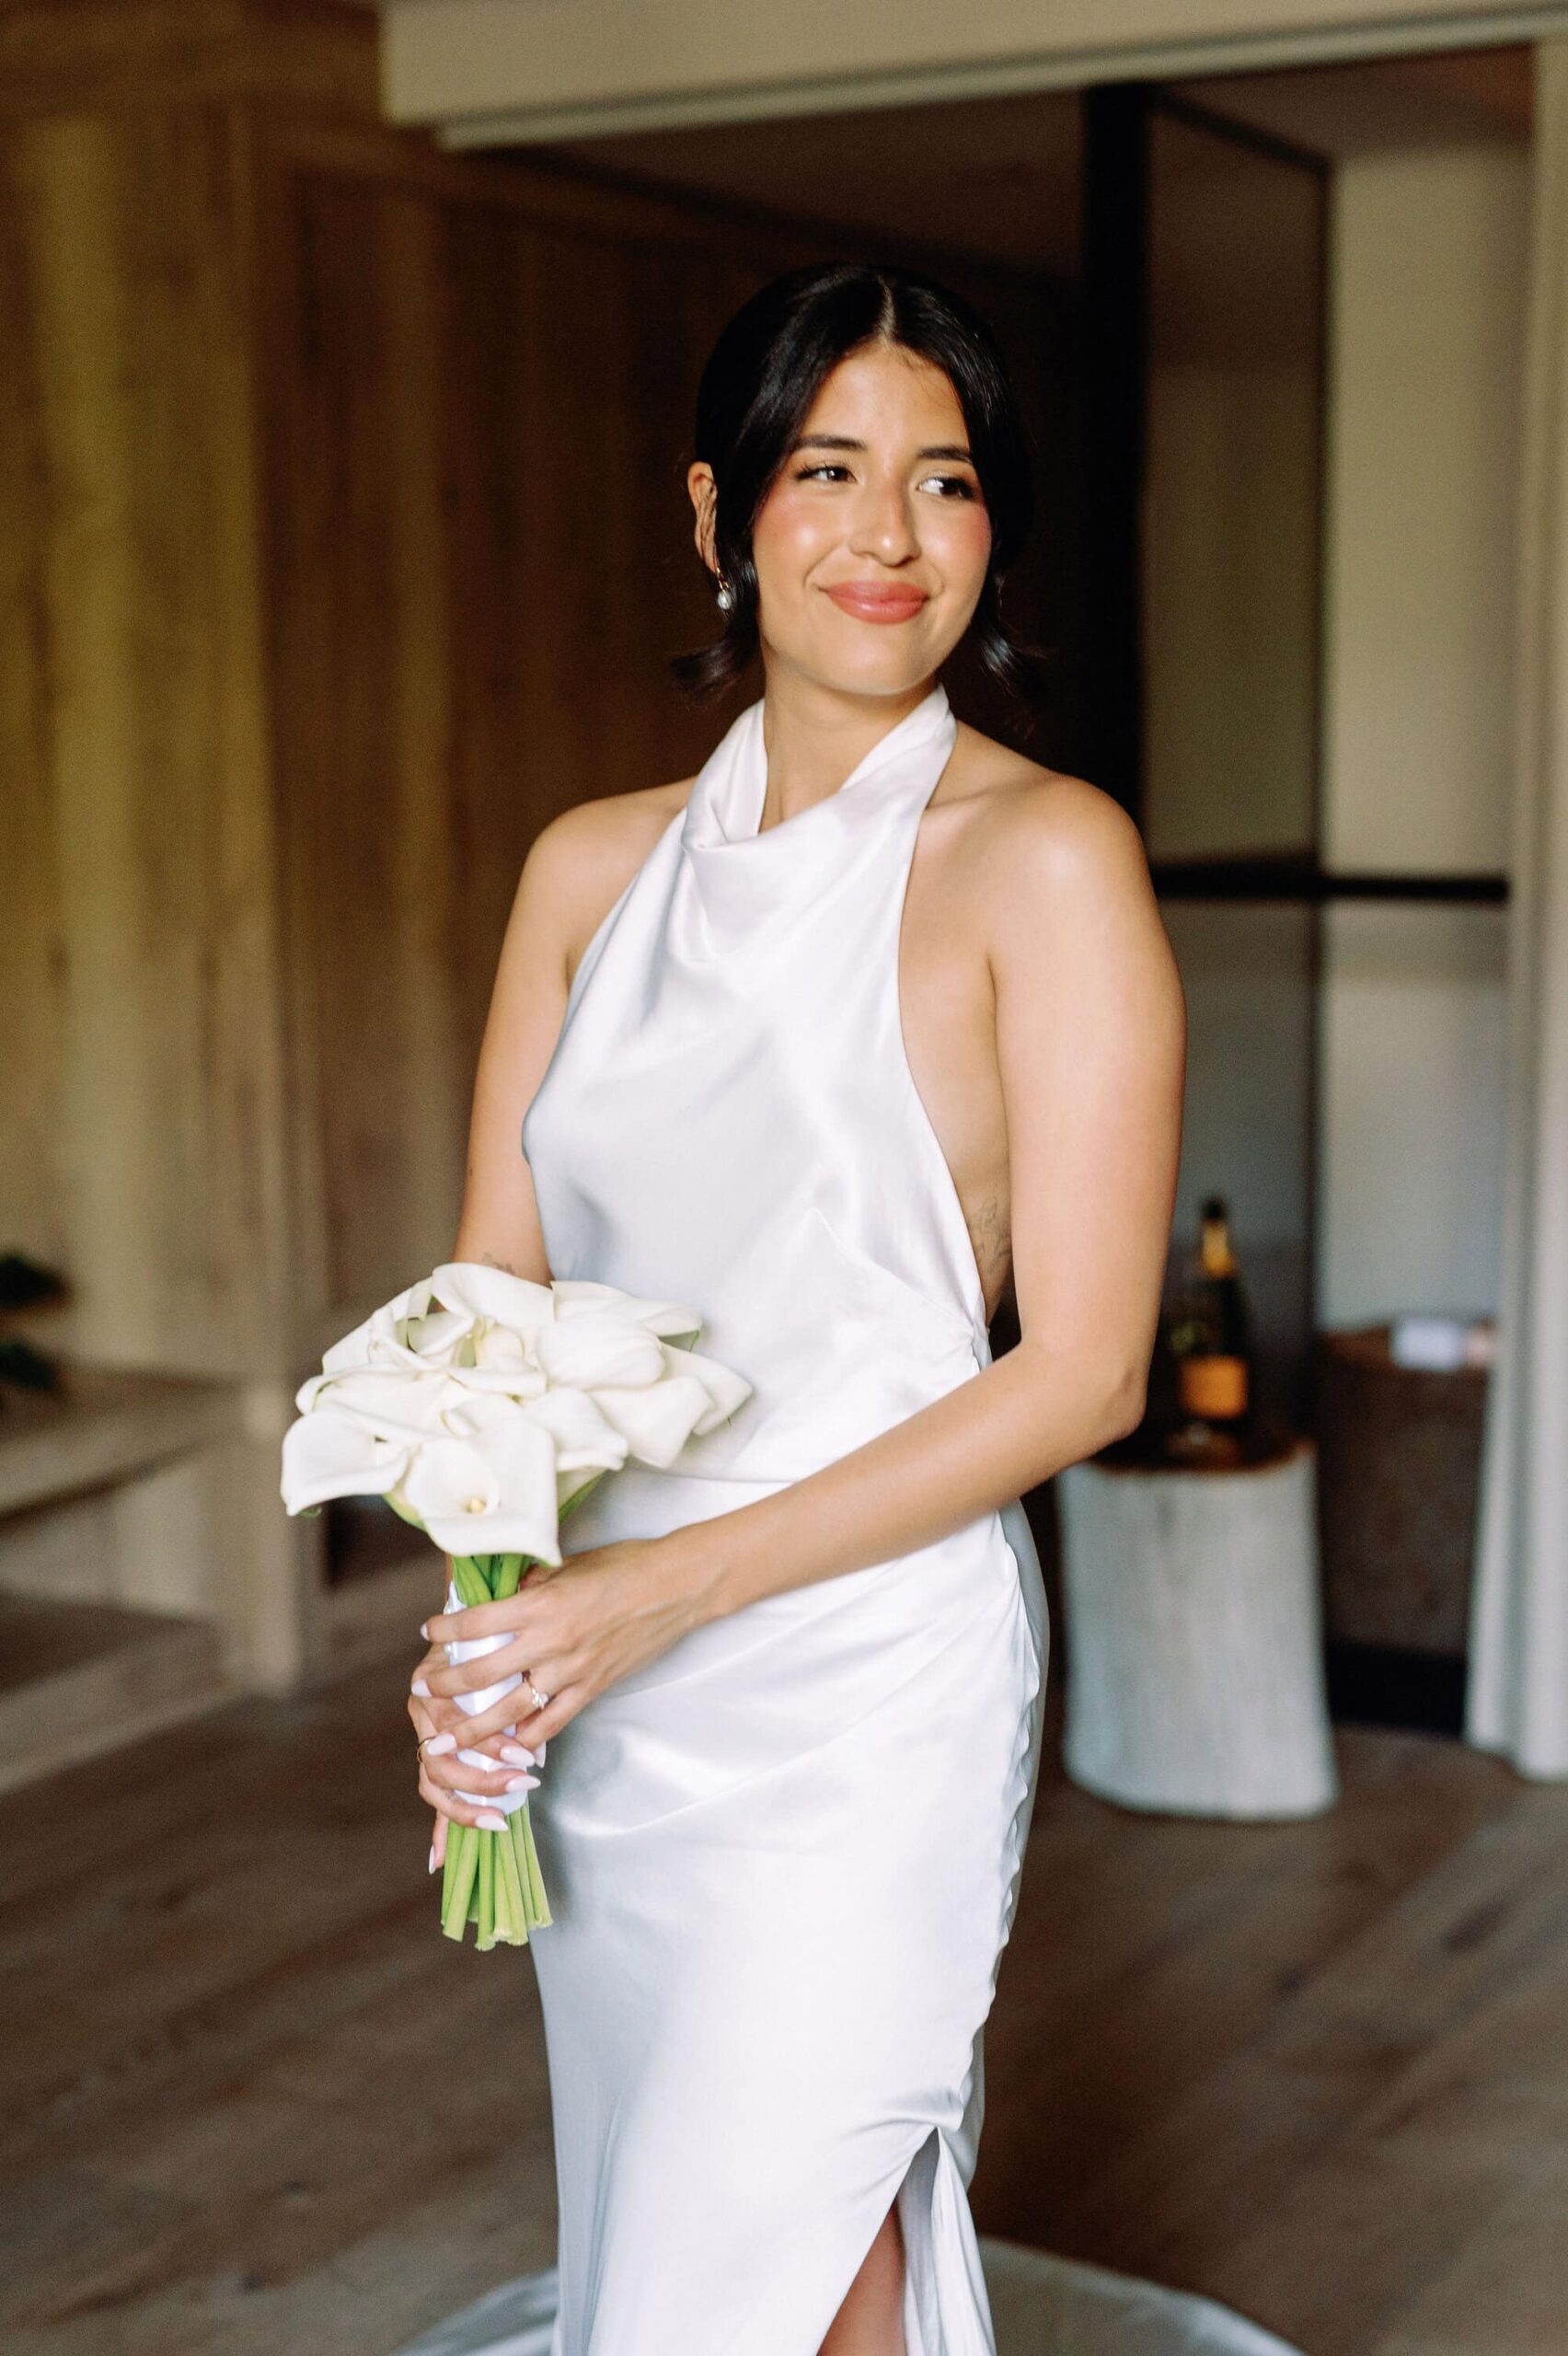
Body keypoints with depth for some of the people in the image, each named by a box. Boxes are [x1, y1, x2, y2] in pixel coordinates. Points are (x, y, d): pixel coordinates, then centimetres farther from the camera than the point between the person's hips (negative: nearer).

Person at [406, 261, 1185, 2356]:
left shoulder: (1044, 858, -9)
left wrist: (661, 1587, -17)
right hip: (598, 1700, 6)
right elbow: (493, 1294, 7)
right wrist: (477, 1638, -11)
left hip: (863, 1689, -5)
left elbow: (1082, 1372, -13)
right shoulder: (594, 867, 7)